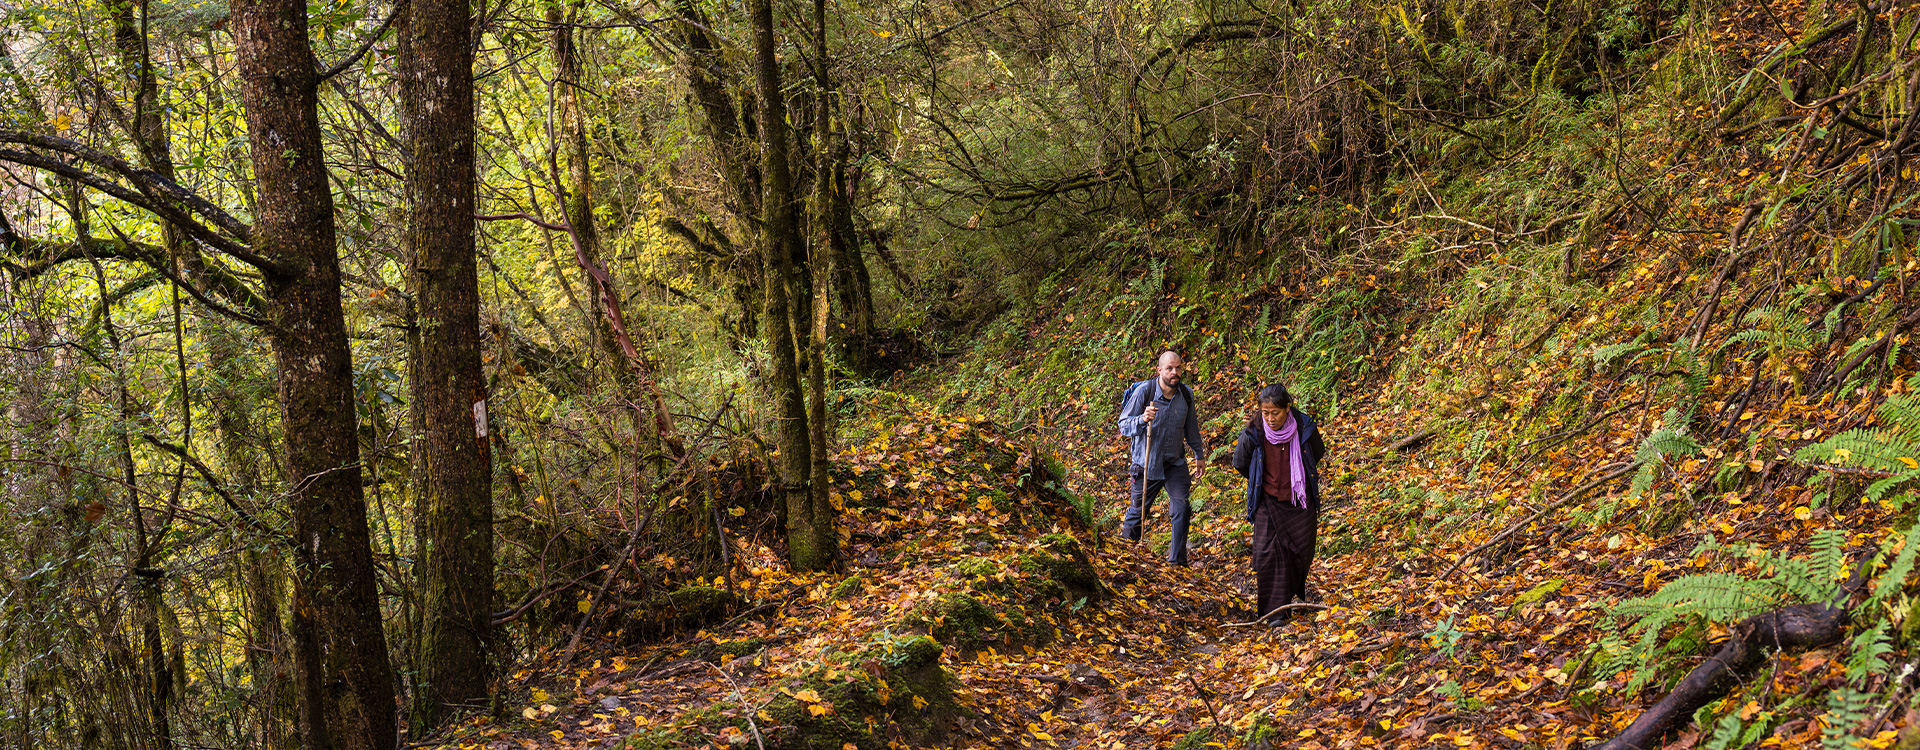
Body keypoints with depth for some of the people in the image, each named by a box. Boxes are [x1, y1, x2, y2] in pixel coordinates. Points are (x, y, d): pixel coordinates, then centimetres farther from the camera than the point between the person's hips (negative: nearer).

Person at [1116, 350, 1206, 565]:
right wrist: (1142, 419, -35)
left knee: (1182, 509, -10)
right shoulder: (1143, 391, -17)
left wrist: (1200, 455, 21)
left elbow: (1191, 427, 14)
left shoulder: (1186, 394, -3)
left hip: (1175, 463, 3)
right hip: (1147, 464, -3)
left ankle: (1177, 559, 1)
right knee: (1137, 511, 10)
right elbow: (1124, 426, -15)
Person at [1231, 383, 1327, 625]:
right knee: (1268, 552, -10)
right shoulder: (1253, 433, -16)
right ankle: (1273, 609, -3)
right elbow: (1240, 462, 4)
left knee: (1301, 550, 6)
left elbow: (1318, 453, 9)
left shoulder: (1304, 428, -13)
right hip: (1268, 502, -1)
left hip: (1300, 501, 1)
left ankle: (1290, 593, 33)